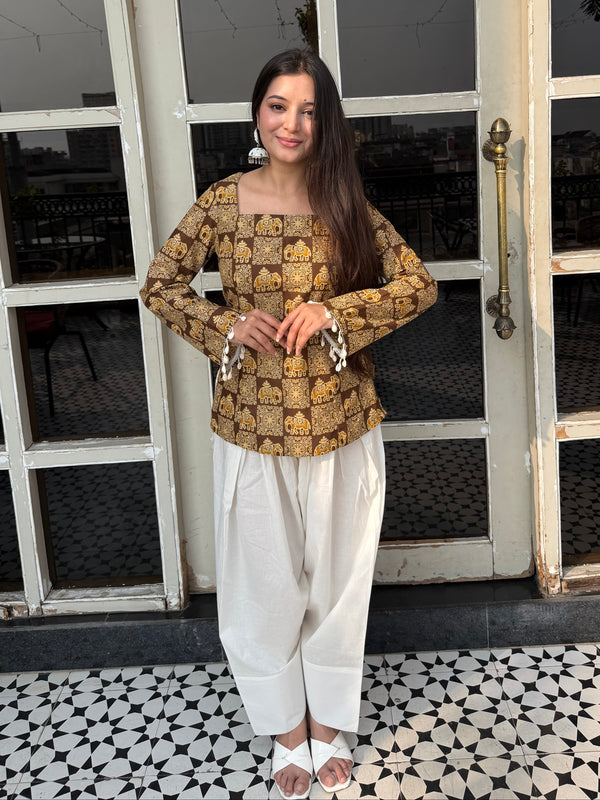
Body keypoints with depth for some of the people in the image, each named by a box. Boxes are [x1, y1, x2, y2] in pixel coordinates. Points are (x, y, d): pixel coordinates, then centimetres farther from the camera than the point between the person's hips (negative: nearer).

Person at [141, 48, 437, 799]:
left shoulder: (349, 206, -1)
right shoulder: (223, 202, -1)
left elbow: (419, 285, -3)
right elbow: (159, 285, 3)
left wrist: (333, 312, -17)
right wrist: (226, 327, -14)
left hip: (343, 429, 1)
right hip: (251, 430, 0)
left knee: (335, 577, 14)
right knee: (265, 583, 11)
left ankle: (329, 722, 39)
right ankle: (286, 727, 36)